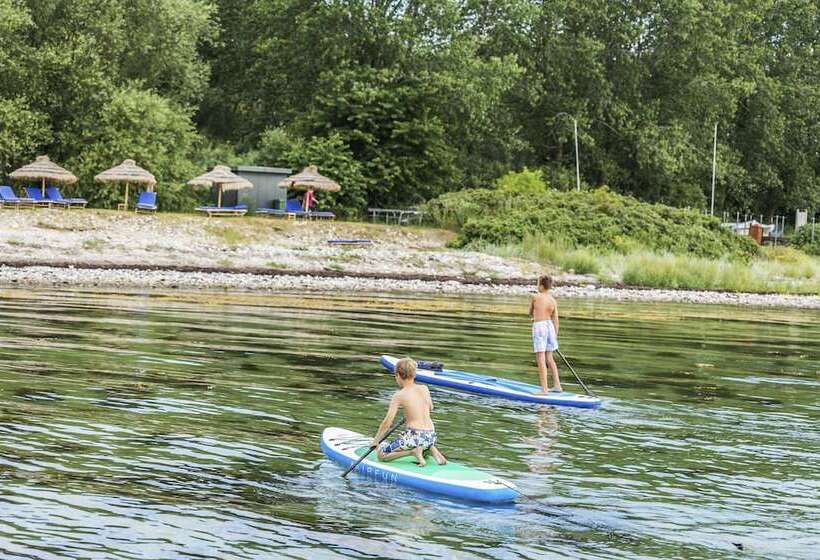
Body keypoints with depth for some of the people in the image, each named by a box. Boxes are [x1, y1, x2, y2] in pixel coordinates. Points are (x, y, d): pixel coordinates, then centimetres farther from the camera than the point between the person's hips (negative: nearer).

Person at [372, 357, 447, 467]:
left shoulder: (399, 395, -8)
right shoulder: (425, 389, 7)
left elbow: (387, 422, -9)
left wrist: (376, 440, 1)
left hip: (414, 436, -6)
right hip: (431, 436, 6)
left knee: (381, 455, 8)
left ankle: (413, 451, -8)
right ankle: (431, 449, 9)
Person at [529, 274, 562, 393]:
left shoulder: (535, 297, -8)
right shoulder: (553, 301, 4)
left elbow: (530, 313, 9)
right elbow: (555, 320, 6)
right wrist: (555, 336, 14)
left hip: (539, 326, -6)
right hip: (550, 326, 6)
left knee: (540, 360, -4)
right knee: (549, 358, 18)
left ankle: (544, 389, -6)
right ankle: (557, 385, 21)